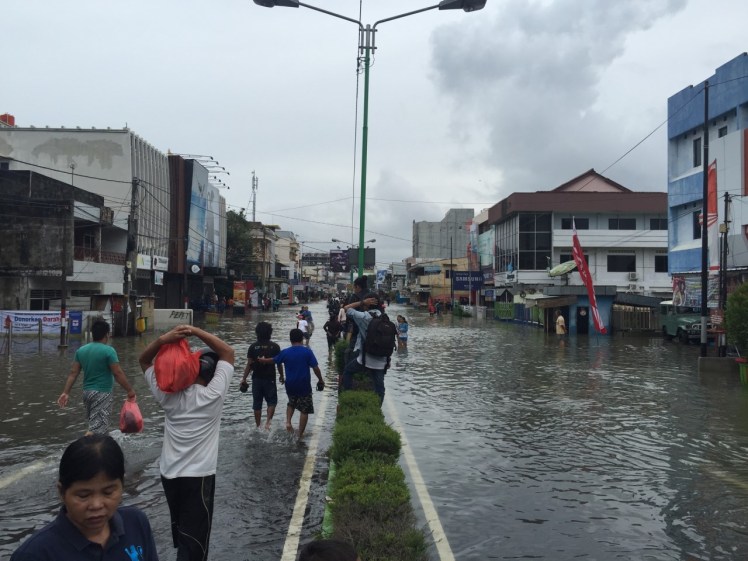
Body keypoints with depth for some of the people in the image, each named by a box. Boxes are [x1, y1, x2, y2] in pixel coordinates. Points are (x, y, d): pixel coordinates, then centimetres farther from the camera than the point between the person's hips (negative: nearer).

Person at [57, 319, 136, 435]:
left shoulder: (81, 350, 6)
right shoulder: (108, 351, -14)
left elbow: (73, 373, 4)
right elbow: (118, 373, -15)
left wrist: (66, 392, 7)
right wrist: (130, 390, -7)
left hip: (87, 392, 8)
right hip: (102, 394, -8)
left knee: (95, 424, 22)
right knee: (96, 429, -10)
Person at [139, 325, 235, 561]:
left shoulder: (168, 395, -2)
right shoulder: (212, 396, -13)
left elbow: (144, 360, 8)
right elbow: (228, 352, -5)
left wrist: (163, 339, -11)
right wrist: (195, 331, -14)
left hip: (169, 475, 5)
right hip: (198, 477, -5)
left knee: (180, 532, 22)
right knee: (194, 539, 1)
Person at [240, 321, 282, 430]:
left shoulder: (253, 347, -4)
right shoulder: (275, 346, -5)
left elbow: (249, 365, -4)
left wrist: (244, 378, 4)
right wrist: (281, 376, 16)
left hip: (256, 378, 1)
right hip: (270, 379, -1)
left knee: (257, 403, 11)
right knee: (272, 401, 11)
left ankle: (258, 426, 15)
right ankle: (268, 422, -9)